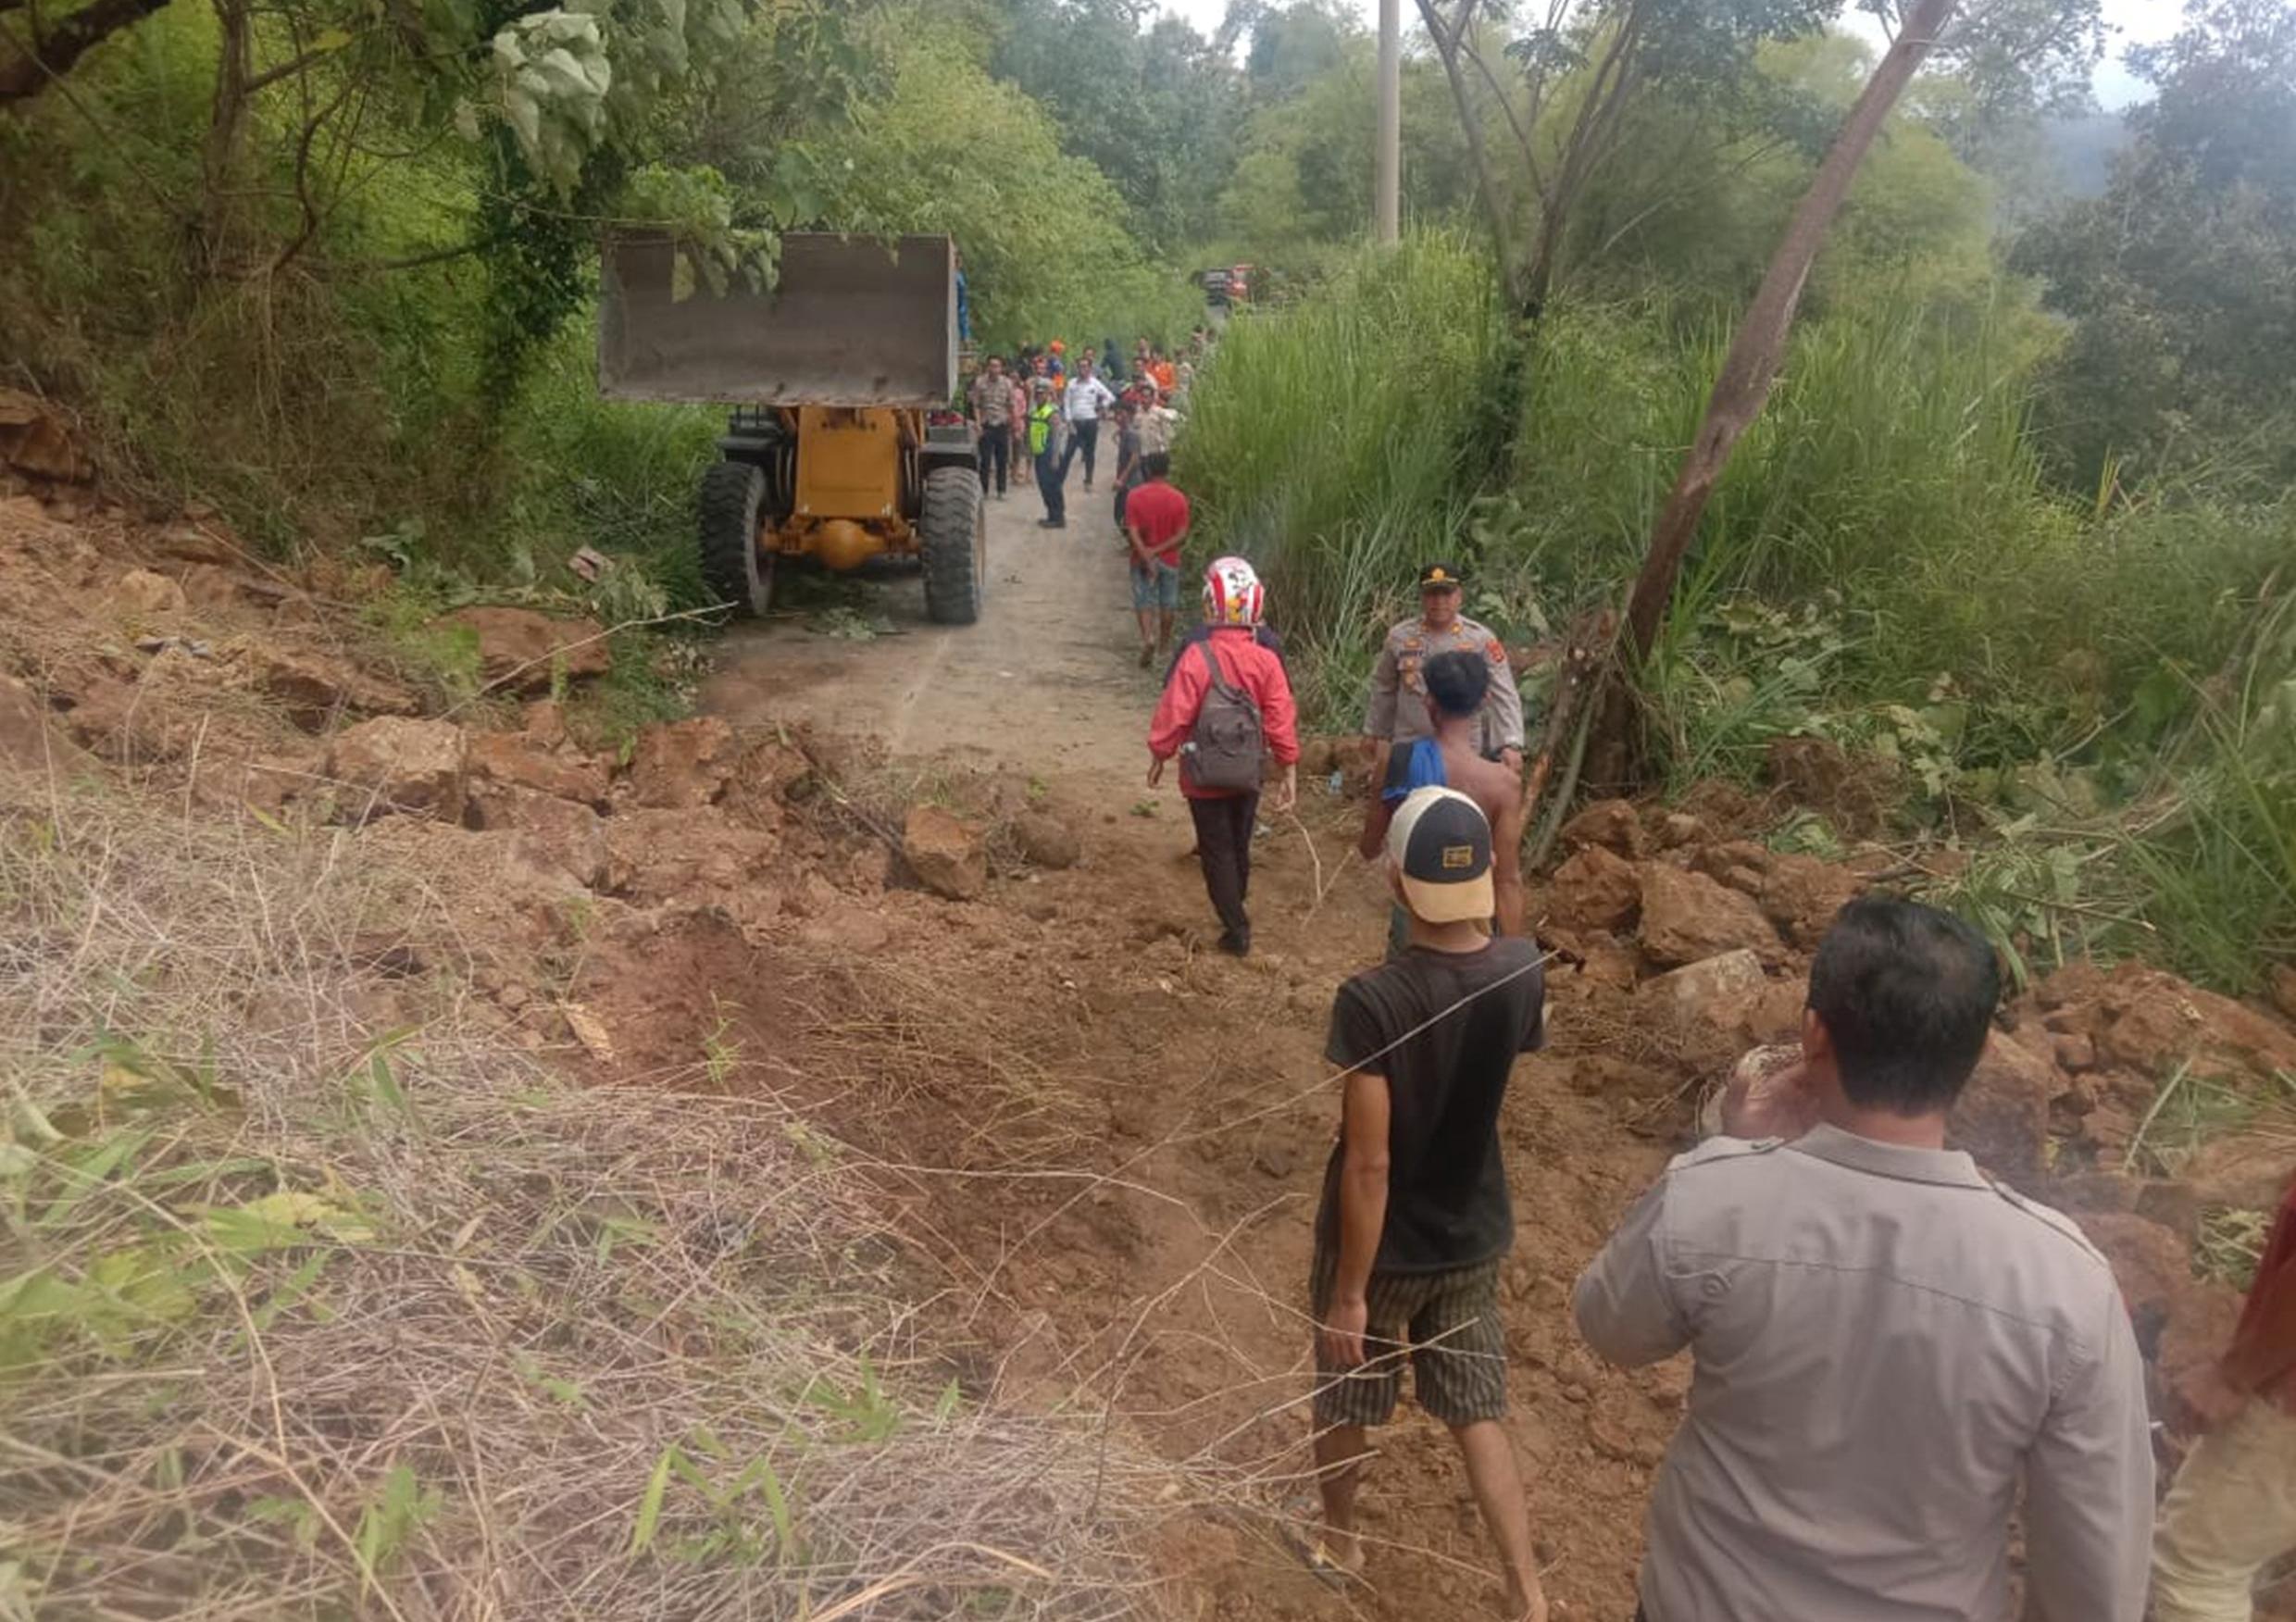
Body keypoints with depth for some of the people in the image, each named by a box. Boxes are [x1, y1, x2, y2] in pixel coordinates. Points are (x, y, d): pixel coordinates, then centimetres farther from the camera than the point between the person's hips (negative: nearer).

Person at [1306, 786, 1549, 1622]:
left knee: (1344, 1406, 22)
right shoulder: (1522, 972, -14)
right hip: (1473, 1240, 4)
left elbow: (1368, 1164, -26)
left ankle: (1339, 1540, 46)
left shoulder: (1371, 1001, -30)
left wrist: (1348, 1291, -15)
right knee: (1478, 1415, 21)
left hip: (1383, 1250, -4)